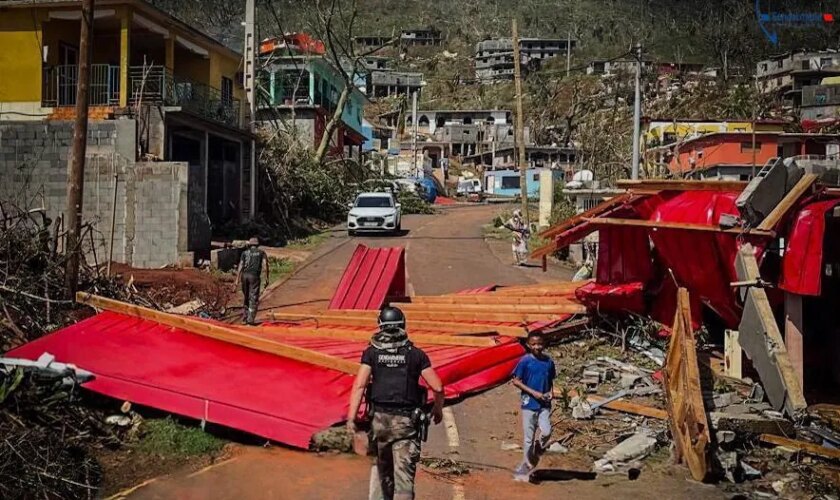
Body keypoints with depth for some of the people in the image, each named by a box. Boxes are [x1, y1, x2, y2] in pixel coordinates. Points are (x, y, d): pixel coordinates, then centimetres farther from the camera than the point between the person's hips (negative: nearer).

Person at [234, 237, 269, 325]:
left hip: (245, 275, 3)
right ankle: (250, 319, -11)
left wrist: (237, 279, 1)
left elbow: (240, 266, 4)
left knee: (247, 297, 17)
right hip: (254, 276, -3)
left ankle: (246, 317, 20)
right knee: (254, 299, -2)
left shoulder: (245, 253, 15)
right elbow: (265, 265, -3)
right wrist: (267, 278, -3)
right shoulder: (261, 252, 11)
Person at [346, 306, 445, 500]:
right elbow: (438, 387, 0)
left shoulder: (372, 352, 3)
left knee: (384, 468, 24)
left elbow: (359, 385, -8)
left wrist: (351, 418, -8)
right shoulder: (416, 354, 2)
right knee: (404, 475, -6)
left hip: (380, 419, 2)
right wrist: (438, 408, 18)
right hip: (406, 421, -2)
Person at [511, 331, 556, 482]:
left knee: (546, 432, -14)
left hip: (544, 404, 3)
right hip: (529, 403, -3)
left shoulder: (549, 362, 4)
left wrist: (551, 392, -2)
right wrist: (533, 392, -14)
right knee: (529, 438, 2)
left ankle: (536, 454, 13)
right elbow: (516, 381, -7)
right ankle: (527, 466, 15)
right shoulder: (525, 361, -8)